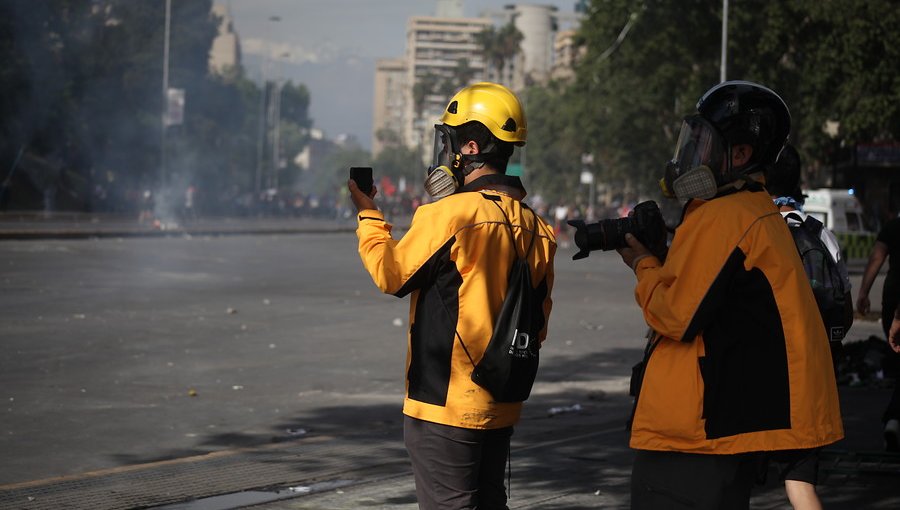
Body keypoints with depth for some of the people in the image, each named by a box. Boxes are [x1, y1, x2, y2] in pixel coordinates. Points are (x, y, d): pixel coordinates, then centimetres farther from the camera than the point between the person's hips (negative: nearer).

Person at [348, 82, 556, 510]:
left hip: (446, 406, -8)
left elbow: (391, 273, -4)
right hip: (502, 408, 8)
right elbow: (536, 324, 11)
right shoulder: (533, 227, 6)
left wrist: (368, 213, 10)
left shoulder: (449, 214, -17)